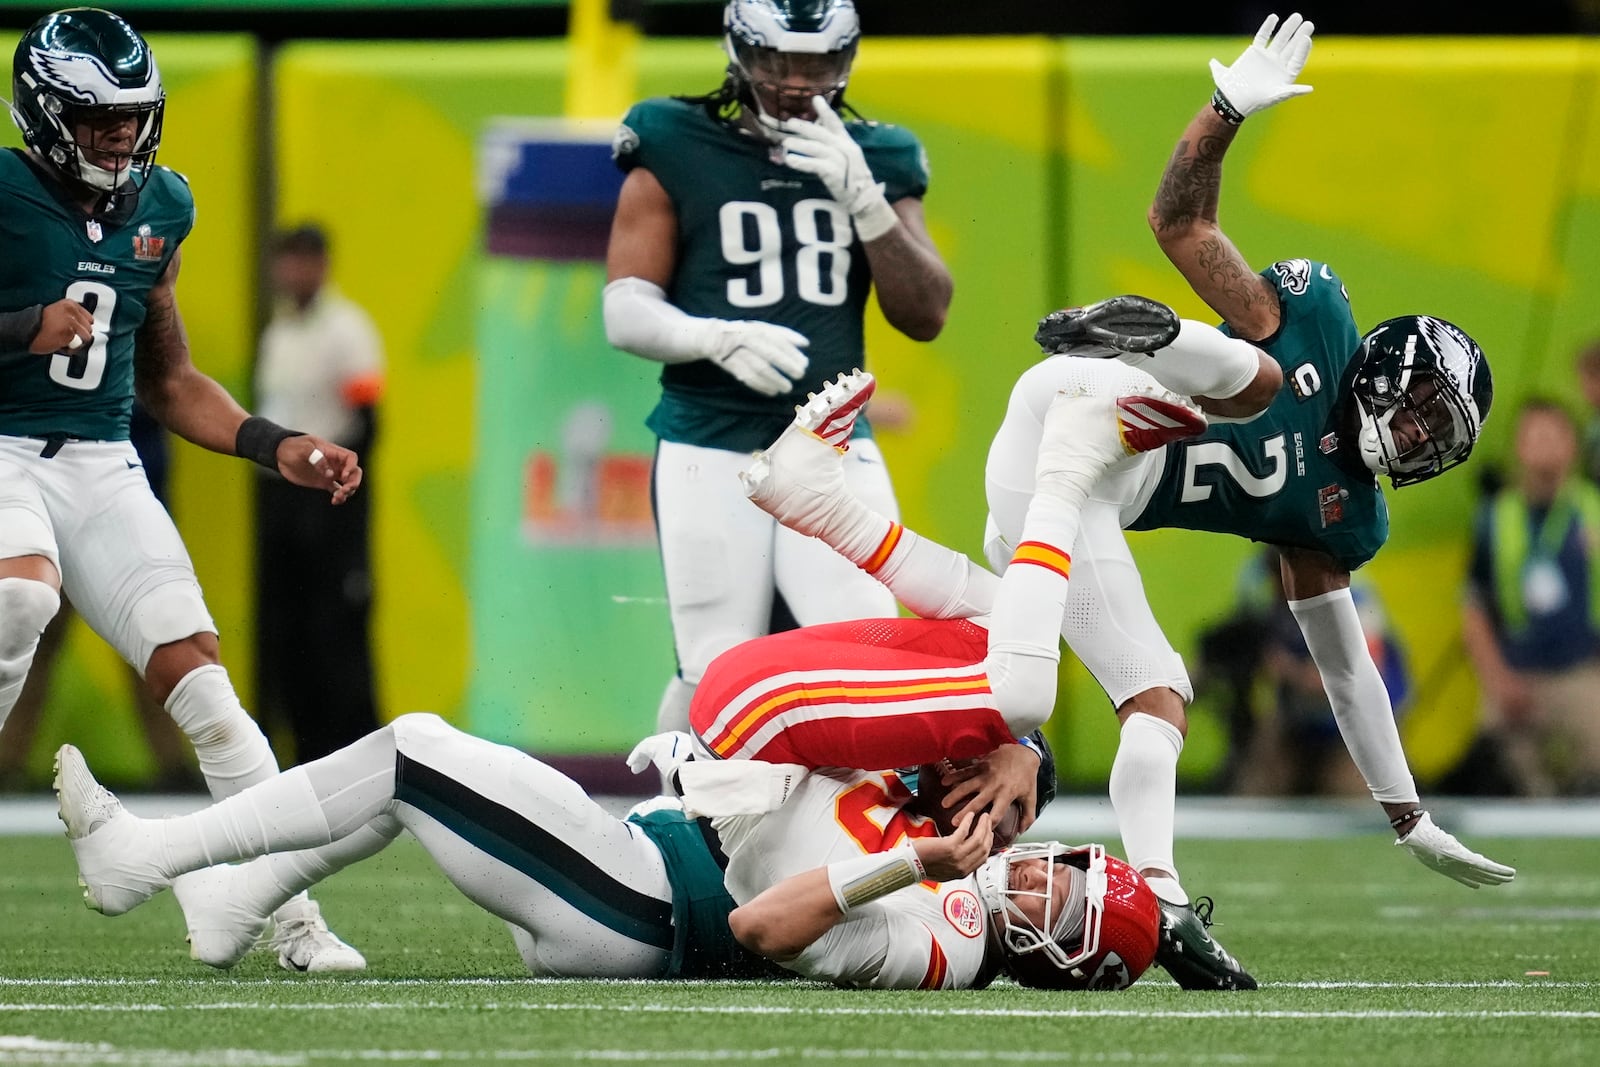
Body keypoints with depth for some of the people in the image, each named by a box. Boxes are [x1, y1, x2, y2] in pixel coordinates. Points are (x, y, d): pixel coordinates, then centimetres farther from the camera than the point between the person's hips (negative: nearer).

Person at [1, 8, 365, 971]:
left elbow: (170, 383, 23)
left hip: (105, 467, 5)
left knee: (197, 674, -8)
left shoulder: (160, 207, 12)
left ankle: (296, 922, -8)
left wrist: (278, 449, 12)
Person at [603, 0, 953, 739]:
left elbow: (925, 317, 3)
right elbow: (625, 315, -3)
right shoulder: (675, 152, 2)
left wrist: (862, 199, -10)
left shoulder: (876, 161, 11)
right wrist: (719, 338, -23)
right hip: (710, 453, -2)